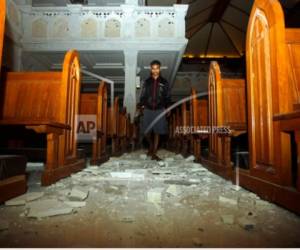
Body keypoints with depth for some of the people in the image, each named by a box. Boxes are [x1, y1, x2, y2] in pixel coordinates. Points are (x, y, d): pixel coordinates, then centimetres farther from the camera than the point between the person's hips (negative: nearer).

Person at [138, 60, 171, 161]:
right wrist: (142, 105, -2)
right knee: (146, 131, 3)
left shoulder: (164, 82, 5)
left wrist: (166, 107, 0)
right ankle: (151, 146, 33)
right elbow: (143, 95, 10)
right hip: (148, 110, 1)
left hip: (159, 110, -1)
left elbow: (167, 96, 7)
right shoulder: (147, 82, 7)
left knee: (157, 132, 0)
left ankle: (154, 153, 10)